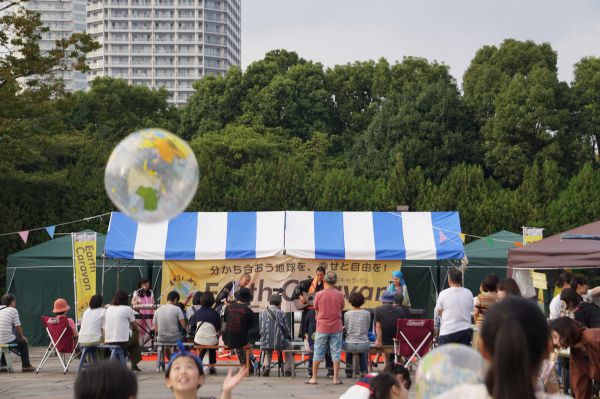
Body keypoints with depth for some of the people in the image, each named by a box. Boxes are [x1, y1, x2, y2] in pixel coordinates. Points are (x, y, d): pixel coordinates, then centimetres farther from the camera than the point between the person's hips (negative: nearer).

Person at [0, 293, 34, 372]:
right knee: (23, 342, 20)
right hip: (8, 340, -6)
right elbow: (18, 327, -1)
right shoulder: (13, 310, -4)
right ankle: (26, 366, 21)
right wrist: (22, 336, 18)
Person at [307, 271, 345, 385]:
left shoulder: (319, 294, -7)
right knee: (336, 353, 5)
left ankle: (314, 378, 11)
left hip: (322, 328, 0)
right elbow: (341, 309, 5)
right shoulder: (340, 295, -6)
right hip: (336, 328, 0)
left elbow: (316, 311, 5)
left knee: (318, 353, 8)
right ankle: (336, 378, 5)